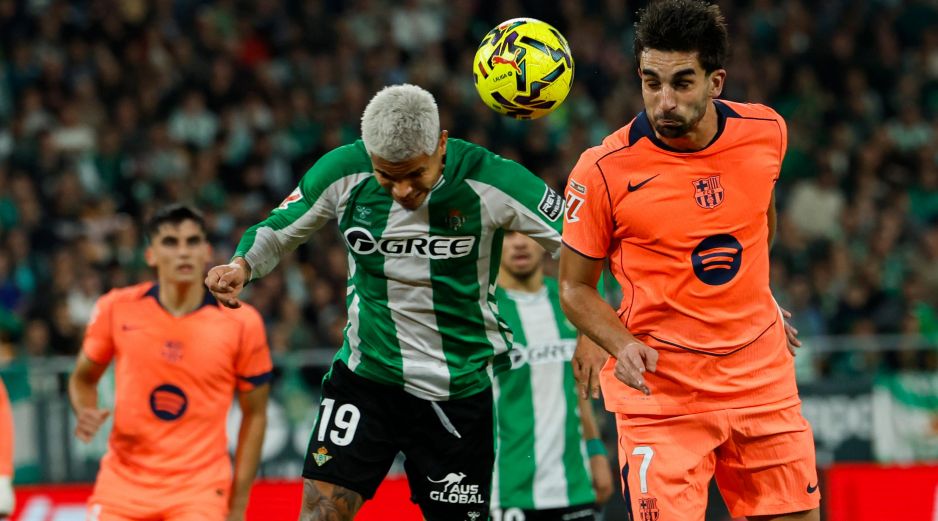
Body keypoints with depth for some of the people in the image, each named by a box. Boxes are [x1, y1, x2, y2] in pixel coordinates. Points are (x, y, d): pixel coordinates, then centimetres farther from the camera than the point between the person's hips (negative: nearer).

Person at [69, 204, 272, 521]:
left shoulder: (241, 323, -5)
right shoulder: (116, 310, -2)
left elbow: (254, 415, 3)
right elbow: (83, 379, 14)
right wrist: (86, 414, -9)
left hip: (200, 490, -2)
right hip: (123, 483, 2)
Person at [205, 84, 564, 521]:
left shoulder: (487, 181, -15)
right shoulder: (342, 172, -8)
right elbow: (277, 231, 9)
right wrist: (242, 266, -13)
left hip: (460, 384, -1)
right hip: (367, 371, 1)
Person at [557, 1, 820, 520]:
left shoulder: (766, 132, -5)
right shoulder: (603, 171, -16)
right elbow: (575, 288, -5)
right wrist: (622, 346, -21)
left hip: (763, 377, 4)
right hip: (660, 391, -4)